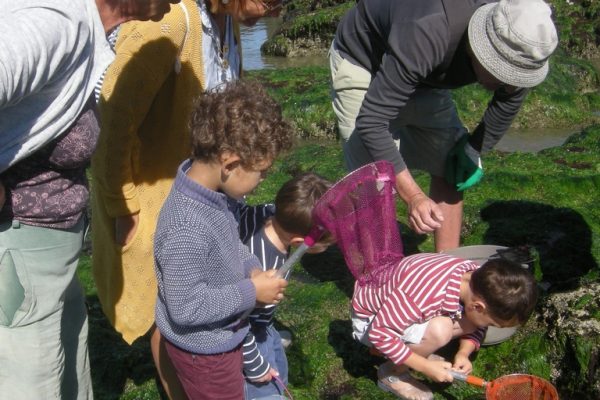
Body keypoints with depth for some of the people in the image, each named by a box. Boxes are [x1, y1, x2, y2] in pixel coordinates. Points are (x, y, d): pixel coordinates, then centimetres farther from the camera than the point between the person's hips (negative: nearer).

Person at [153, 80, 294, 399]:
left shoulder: (212, 190, -10)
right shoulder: (187, 229, -37)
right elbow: (186, 307, -30)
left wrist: (251, 268, -7)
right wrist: (251, 292, -23)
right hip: (202, 349, -8)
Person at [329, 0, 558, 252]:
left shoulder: (515, 45, -24)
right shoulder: (426, 37, -44)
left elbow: (509, 100, -1)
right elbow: (370, 121, -42)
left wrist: (475, 148, -5)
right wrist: (413, 196, -44)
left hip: (422, 75, 6)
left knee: (449, 170, 2)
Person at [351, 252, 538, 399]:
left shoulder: (477, 278, -16)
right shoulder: (428, 293, -41)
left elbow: (476, 326, 2)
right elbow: (379, 334, -34)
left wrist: (463, 353, -16)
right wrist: (425, 367, -28)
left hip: (399, 304, 7)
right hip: (371, 320, -7)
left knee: (471, 323, -10)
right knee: (438, 330, -32)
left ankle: (416, 352, 8)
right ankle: (392, 372, -7)